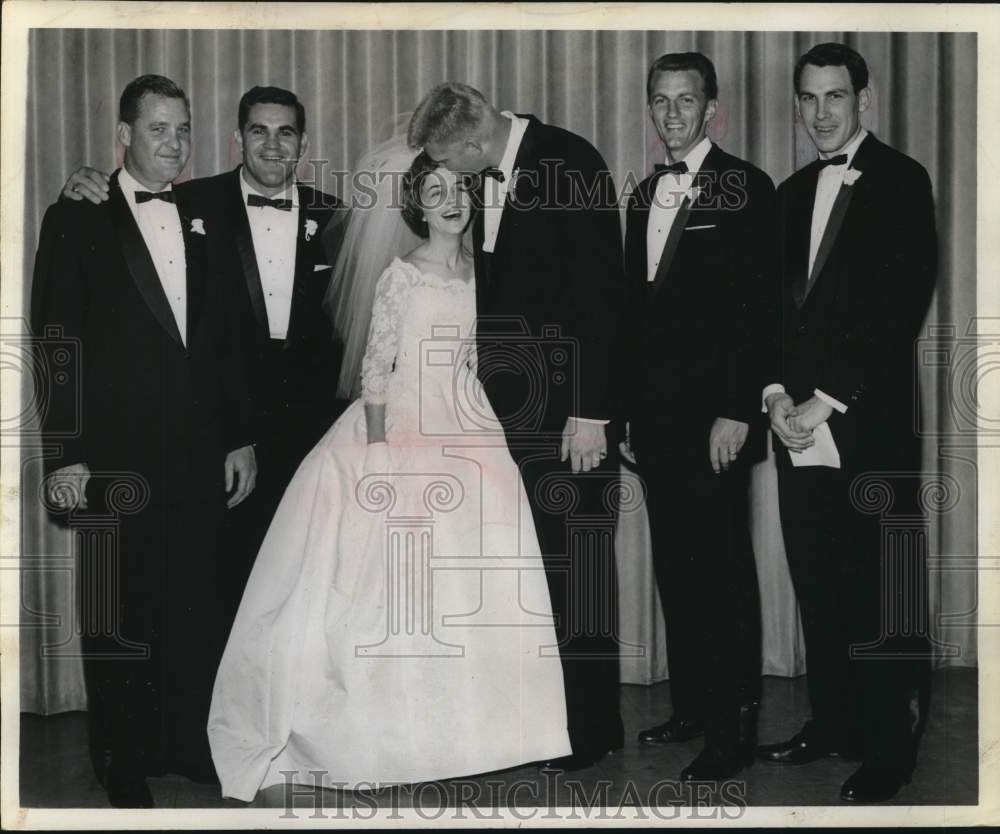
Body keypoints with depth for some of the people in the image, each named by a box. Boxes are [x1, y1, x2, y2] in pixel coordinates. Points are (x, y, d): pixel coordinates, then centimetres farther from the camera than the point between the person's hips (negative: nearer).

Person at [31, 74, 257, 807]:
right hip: (116, 458, -3)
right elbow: (56, 343, -5)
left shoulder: (204, 221, 11)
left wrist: (240, 437, 9)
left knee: (199, 606, 7)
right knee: (120, 614, 6)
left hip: (200, 457, 3)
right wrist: (65, 457, -10)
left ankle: (196, 747, 23)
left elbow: (225, 338, 13)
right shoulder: (77, 220, 0)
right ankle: (126, 764, 20)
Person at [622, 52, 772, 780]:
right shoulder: (645, 194, 15)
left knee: (722, 568, -2)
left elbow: (756, 306, -12)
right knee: (674, 566, 12)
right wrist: (630, 408, 13)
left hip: (714, 414, -7)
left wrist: (736, 411, -17)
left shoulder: (746, 187, -5)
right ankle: (691, 706, 23)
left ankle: (735, 726, 7)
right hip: (655, 413, 7)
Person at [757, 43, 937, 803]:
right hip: (800, 421, 6)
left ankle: (889, 750, 9)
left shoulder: (901, 180, -3)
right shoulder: (793, 192, 17)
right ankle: (833, 721, 22)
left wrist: (825, 401, -14)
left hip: (872, 423, -5)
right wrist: (778, 393, -1)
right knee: (819, 586, 9)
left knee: (881, 591, -1)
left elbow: (901, 306, -11)